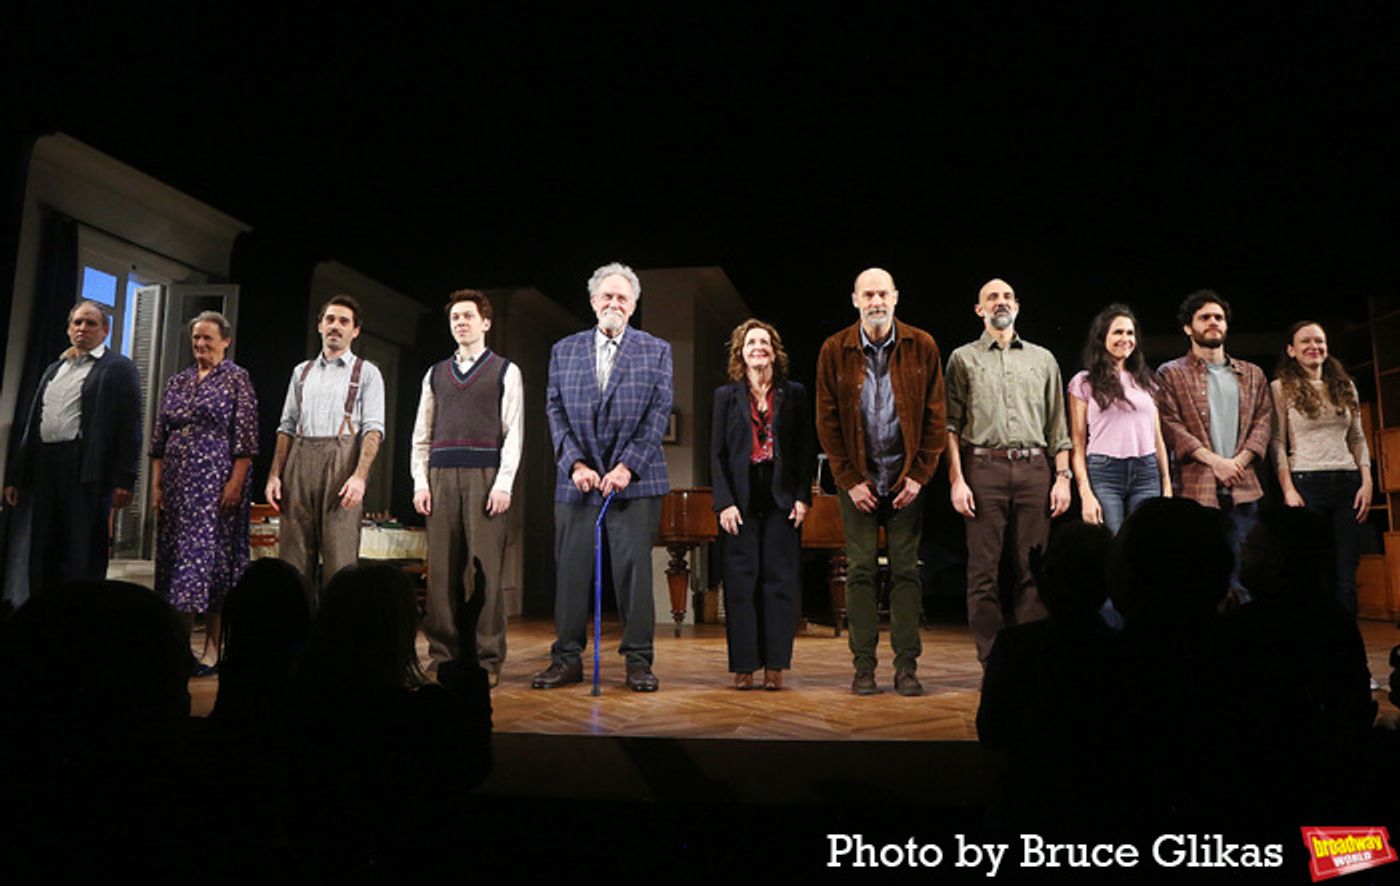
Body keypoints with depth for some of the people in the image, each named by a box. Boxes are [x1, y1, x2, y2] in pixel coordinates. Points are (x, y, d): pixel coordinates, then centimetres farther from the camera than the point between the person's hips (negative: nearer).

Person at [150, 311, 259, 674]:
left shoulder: (236, 379, -1)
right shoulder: (177, 382, 15)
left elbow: (245, 438, -8)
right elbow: (159, 439, 15)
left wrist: (236, 483, -15)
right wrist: (156, 484, 7)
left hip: (216, 480, -6)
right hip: (177, 482, 6)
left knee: (211, 553, -6)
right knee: (175, 555, 6)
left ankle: (212, 649, -1)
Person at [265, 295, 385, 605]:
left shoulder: (366, 373, 7)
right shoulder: (301, 372, 20)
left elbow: (373, 429, -4)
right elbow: (286, 427, 18)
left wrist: (359, 476, -17)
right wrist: (275, 474, 7)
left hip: (341, 462, -4)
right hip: (300, 462, 4)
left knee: (339, 561, -7)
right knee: (294, 558, 4)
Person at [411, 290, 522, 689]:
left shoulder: (505, 371, 7)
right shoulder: (435, 373, 18)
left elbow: (513, 432, 0)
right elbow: (421, 434, 17)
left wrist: (503, 483, -9)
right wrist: (420, 482, 6)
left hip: (484, 476, -4)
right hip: (441, 476, 4)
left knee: (484, 569, -5)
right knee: (441, 569, 3)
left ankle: (487, 660, 1)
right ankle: (443, 654, 12)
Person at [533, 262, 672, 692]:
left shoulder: (656, 351, 7)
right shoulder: (564, 350, 12)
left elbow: (659, 414, -1)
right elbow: (555, 411, 7)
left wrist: (627, 466, -10)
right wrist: (575, 464, -6)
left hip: (634, 480, -2)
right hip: (577, 479, 2)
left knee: (634, 569, -1)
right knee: (571, 570, 4)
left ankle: (638, 660, 8)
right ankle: (567, 658, 14)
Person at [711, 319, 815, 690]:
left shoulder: (794, 394, 8)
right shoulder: (726, 395, 8)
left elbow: (807, 450, 6)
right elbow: (717, 454, 4)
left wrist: (802, 497, -4)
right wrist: (724, 502, -6)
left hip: (782, 499, 0)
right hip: (741, 500, 0)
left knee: (780, 580, 1)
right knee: (741, 581, 0)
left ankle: (775, 666, 8)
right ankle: (744, 666, 7)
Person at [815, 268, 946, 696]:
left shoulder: (922, 347, 0)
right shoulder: (834, 350, 0)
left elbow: (935, 416, 1)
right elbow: (827, 420, 0)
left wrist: (919, 475, -6)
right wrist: (850, 480, -5)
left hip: (906, 478, 0)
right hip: (858, 479, 0)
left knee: (906, 570, 3)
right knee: (861, 570, 3)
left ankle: (906, 666, 10)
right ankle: (864, 666, 10)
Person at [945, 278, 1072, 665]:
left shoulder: (1043, 359, 17)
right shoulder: (963, 358, 10)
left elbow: (1058, 425, 15)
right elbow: (951, 425, 4)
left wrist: (1062, 476, 5)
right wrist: (956, 479, -7)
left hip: (1033, 468, 2)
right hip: (984, 467, -2)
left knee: (1034, 569, 1)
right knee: (983, 571, -2)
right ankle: (992, 662, 5)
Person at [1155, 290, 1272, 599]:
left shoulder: (1252, 374, 20)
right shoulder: (1171, 374, 6)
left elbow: (1263, 420, 11)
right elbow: (1170, 425, -4)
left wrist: (1241, 460, -6)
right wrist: (1215, 461, -12)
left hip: (1244, 488, 4)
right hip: (1197, 488, -3)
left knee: (1243, 577, 3)